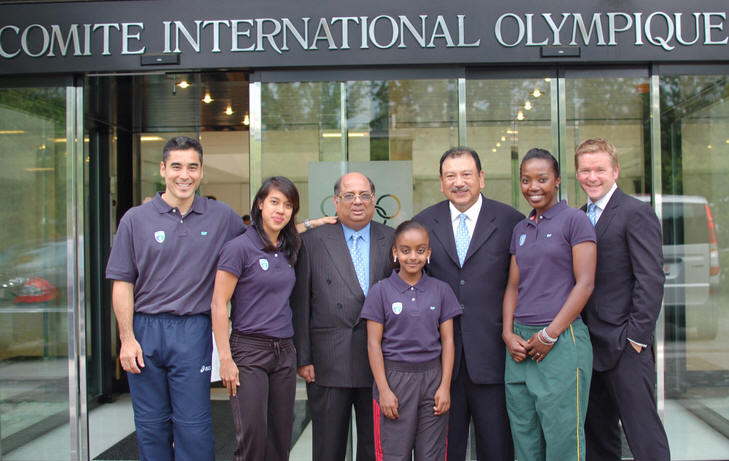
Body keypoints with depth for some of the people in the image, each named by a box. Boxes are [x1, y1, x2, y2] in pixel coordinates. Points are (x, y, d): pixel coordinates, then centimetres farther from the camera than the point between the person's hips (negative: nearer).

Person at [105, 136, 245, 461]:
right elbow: (122, 283, 3)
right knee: (151, 425, 10)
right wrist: (127, 339, -4)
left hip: (194, 330, -1)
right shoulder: (136, 219, 4)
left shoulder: (222, 217, 5)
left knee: (194, 425, 1)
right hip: (145, 330, 1)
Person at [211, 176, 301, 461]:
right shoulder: (239, 247, -8)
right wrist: (226, 360, -13)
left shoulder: (288, 249, 9)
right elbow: (218, 305, -9)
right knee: (253, 438, -5)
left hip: (284, 352, 6)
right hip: (249, 350, -6)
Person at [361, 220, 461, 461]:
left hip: (432, 377, 2)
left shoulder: (441, 290, 5)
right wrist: (384, 390, -7)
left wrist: (445, 386, -2)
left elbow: (447, 341, 5)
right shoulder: (381, 291, -1)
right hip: (394, 377, -2)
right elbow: (374, 344, -2)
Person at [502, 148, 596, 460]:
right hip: (520, 344, 6)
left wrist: (550, 334, -13)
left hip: (561, 340, -6)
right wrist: (508, 334, 1)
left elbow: (585, 284, -9)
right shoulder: (520, 230, 16)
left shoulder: (574, 220, -2)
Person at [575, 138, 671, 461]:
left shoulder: (637, 213, -7)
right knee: (597, 434, 14)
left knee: (643, 434, -3)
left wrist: (637, 336, -16)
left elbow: (651, 280, -13)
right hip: (589, 345, 7)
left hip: (626, 348, -7)